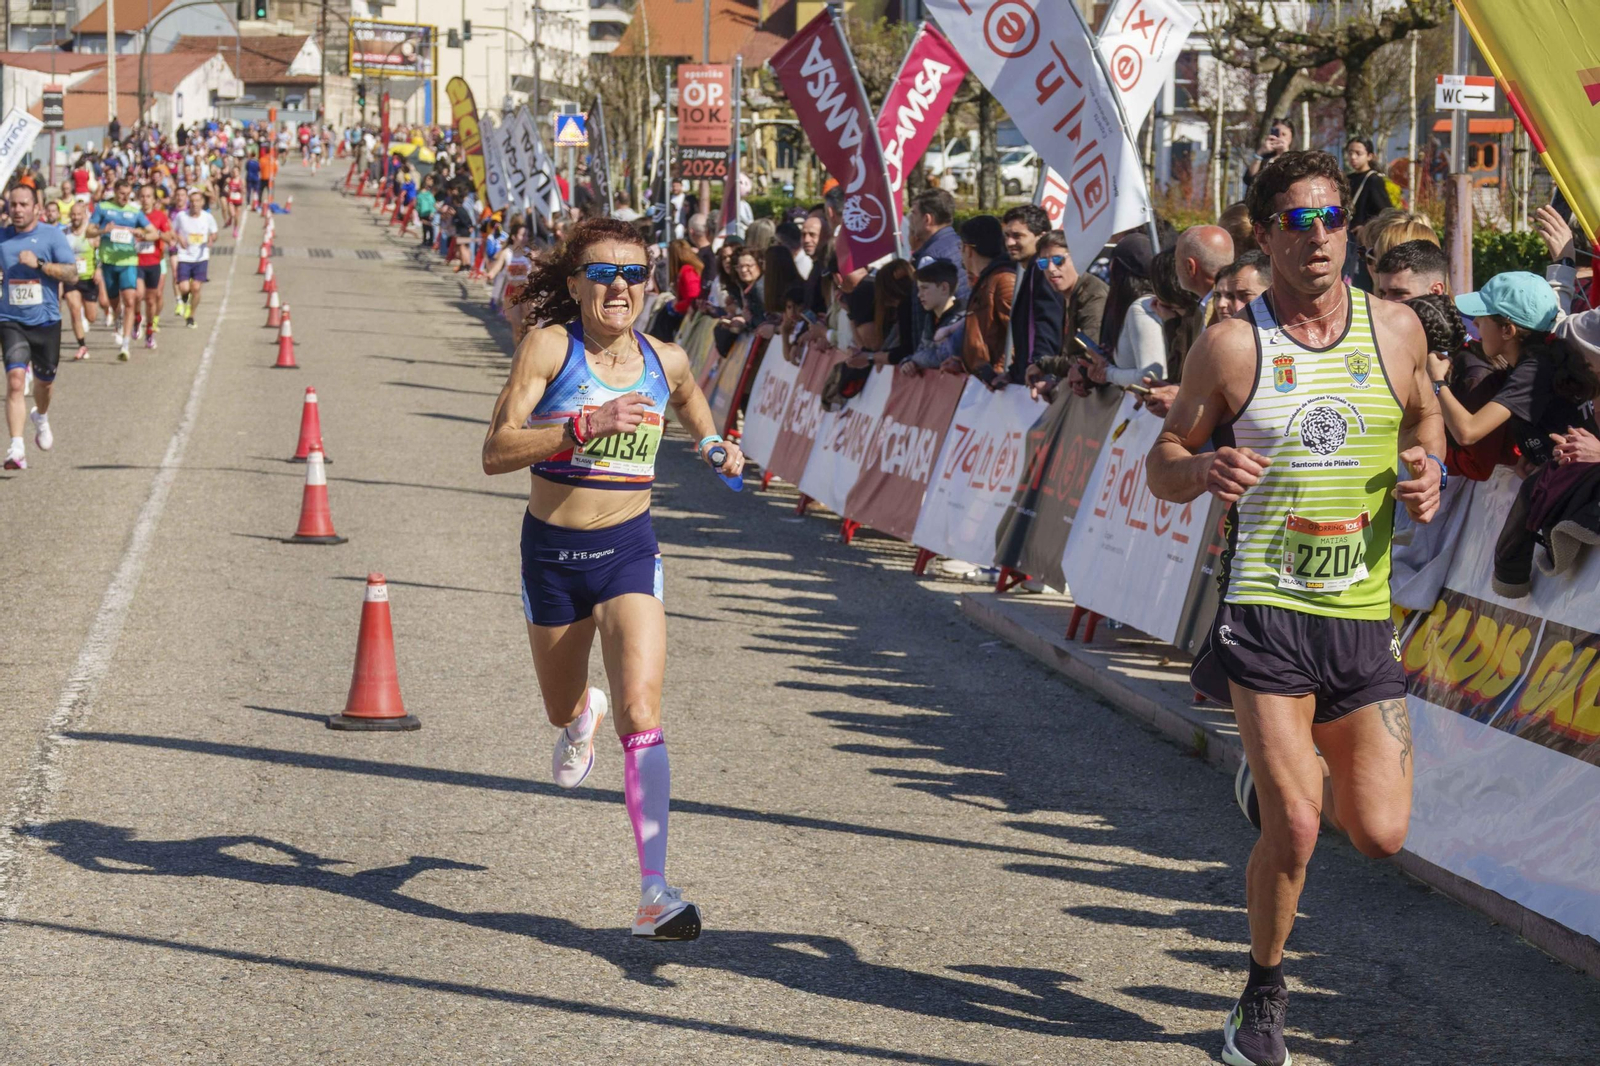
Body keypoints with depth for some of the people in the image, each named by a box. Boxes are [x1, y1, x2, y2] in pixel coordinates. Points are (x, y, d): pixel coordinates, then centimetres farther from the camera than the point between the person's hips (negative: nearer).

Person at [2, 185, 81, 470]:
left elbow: (72, 273, -11)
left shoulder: (51, 235, -4)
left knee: (44, 380, 16)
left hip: (46, 321, 0)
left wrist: (39, 264, -21)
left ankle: (41, 417, 52)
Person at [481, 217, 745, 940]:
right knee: (561, 711, 21)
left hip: (629, 550, 0)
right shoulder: (549, 347, -12)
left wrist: (713, 442, 5)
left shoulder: (664, 360, -1)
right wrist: (585, 425, -32)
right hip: (552, 551, 0)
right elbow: (496, 452, -21)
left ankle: (655, 893, -20)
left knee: (641, 713, -18)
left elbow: (687, 397, 25)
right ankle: (584, 715, 62)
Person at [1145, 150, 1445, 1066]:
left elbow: (1426, 416, 23)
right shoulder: (1232, 347, -4)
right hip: (1267, 610, -3)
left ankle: (1283, 768, 37)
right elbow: (1163, 466, 2)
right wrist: (1203, 469, -21)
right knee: (1294, 831, -12)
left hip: (1364, 612, 4)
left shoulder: (1398, 329, 4)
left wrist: (1431, 473, 1)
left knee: (1382, 834, 2)